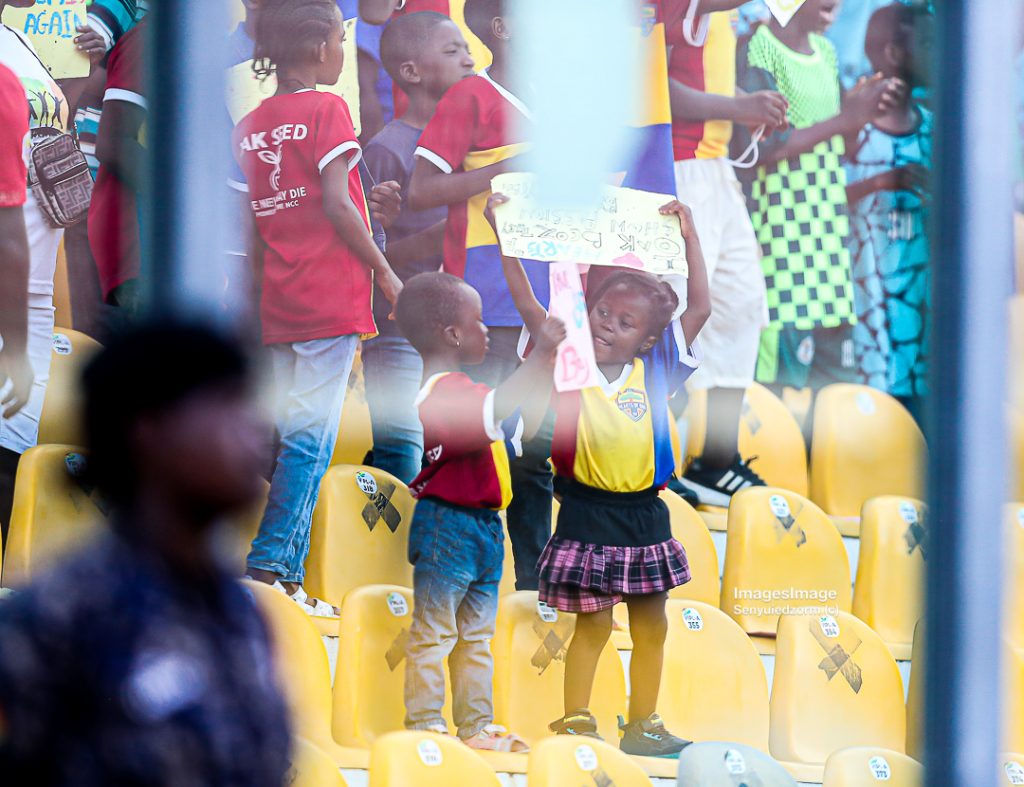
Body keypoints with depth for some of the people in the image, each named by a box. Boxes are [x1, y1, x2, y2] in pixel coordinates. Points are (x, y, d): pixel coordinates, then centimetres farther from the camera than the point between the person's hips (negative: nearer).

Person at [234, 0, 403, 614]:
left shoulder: (252, 126, 12)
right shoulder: (327, 109, -7)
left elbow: (248, 224, 12)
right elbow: (335, 202, -13)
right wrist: (385, 270, -7)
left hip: (277, 303, 7)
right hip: (331, 297, -7)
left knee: (293, 433, 11)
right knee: (313, 435, -7)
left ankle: (285, 575, 9)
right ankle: (270, 565, -12)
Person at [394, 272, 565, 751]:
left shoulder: (460, 390, 17)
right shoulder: (441, 392, -18)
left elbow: (521, 426, 24)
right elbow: (497, 409, -36)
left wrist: (547, 369, 17)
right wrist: (539, 357, -31)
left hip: (481, 528, 11)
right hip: (447, 526, -11)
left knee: (476, 636, 14)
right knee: (433, 633, -3)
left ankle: (476, 727, 20)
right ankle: (425, 725, 1)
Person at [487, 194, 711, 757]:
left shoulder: (655, 372, 1)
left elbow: (699, 309, -1)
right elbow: (526, 303, -11)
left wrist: (689, 240, -5)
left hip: (643, 514, 3)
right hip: (587, 514, -3)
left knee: (650, 625, 10)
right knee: (593, 625, 1)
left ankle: (642, 725, 20)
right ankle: (575, 722, 11)